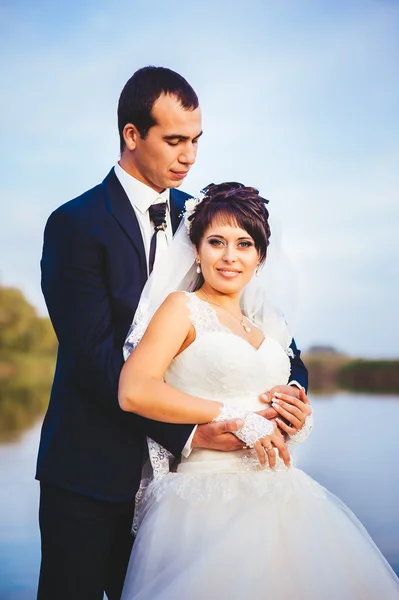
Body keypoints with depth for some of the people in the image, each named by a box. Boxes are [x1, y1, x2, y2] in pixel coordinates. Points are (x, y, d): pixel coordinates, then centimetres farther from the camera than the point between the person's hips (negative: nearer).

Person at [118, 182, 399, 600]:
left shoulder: (264, 327, 17)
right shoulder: (182, 307, -2)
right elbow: (134, 392, -20)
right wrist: (235, 416, -17)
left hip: (276, 497, 6)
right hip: (210, 497, -6)